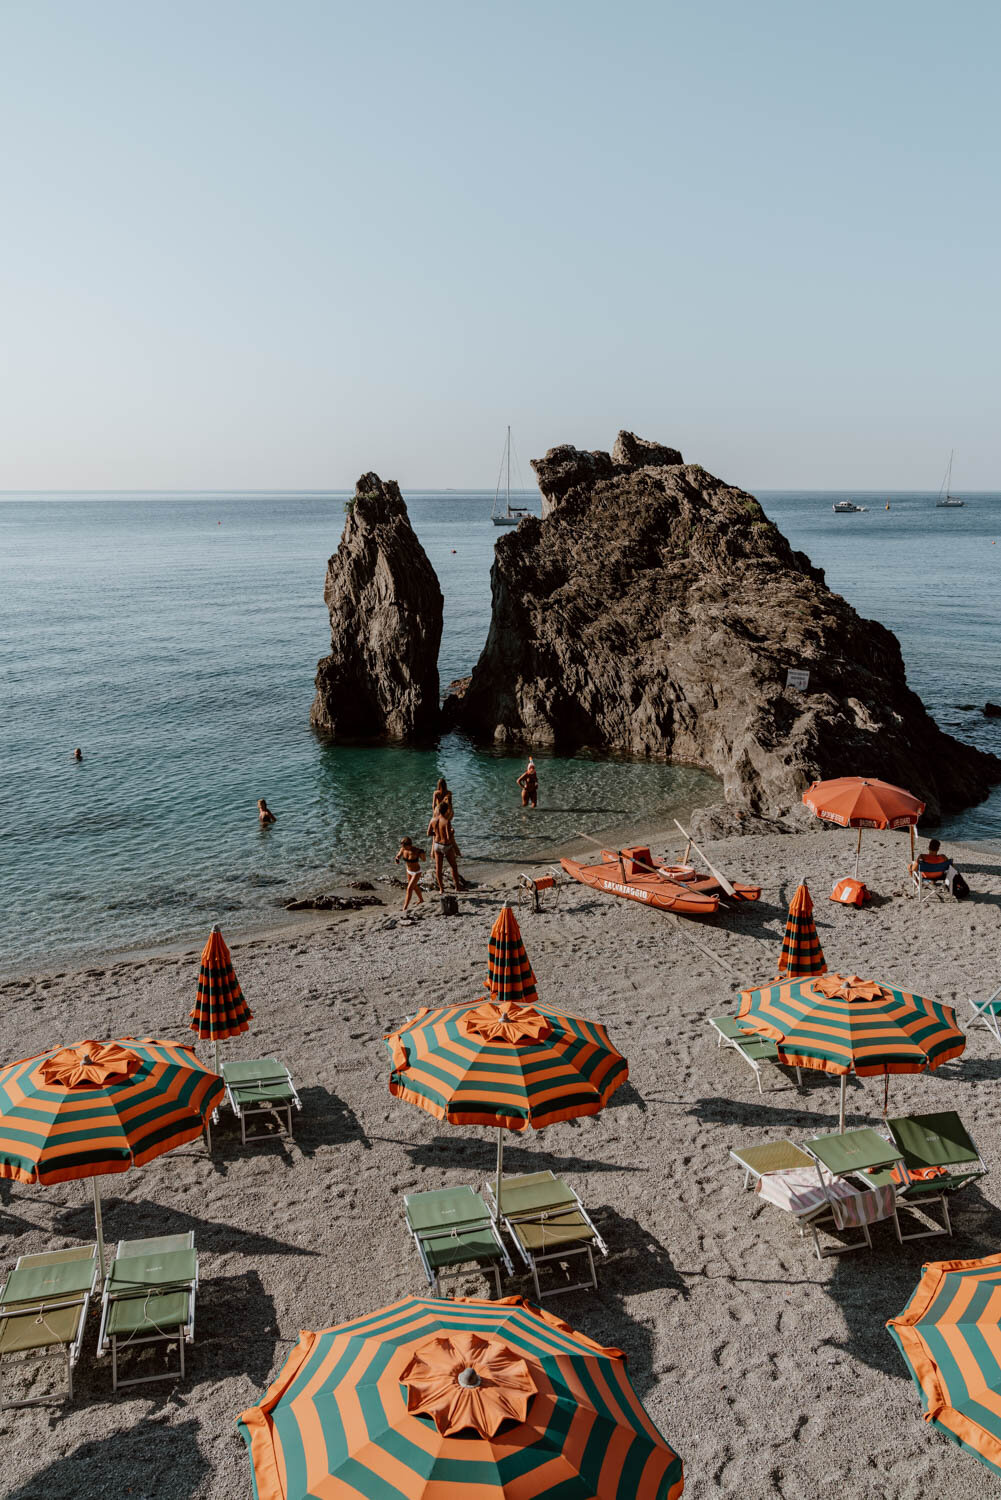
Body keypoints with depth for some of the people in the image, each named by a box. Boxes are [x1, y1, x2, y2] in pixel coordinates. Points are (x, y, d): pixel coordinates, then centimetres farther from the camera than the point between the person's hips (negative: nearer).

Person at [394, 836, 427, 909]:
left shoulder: (417, 850, -31)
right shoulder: (403, 849, -18)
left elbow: (424, 859, -16)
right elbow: (398, 856, -3)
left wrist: (422, 853, -39)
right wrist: (397, 859, -28)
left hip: (416, 872, -6)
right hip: (409, 871, 7)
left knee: (409, 889, -12)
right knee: (414, 886, 27)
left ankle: (404, 908, -6)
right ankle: (421, 900, 52)